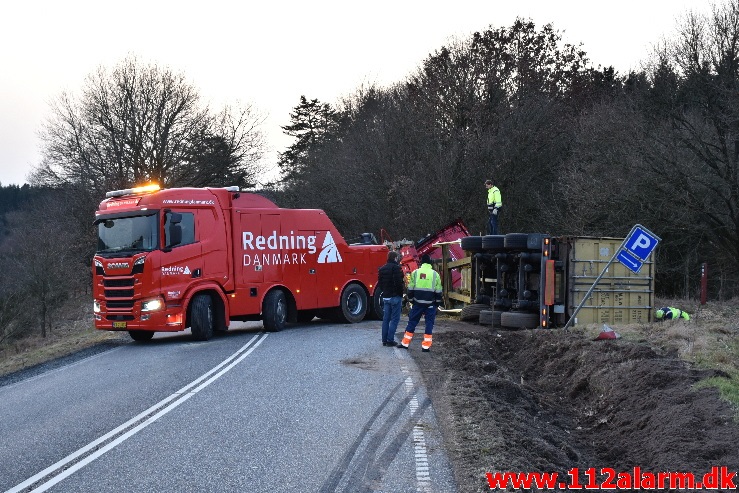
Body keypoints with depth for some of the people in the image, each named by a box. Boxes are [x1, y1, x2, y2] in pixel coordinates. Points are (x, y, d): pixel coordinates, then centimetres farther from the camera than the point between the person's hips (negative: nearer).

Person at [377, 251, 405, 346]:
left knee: (386, 319, 11)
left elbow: (380, 283, 14)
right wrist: (401, 293, -8)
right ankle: (390, 340, -7)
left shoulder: (381, 269, 11)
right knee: (395, 319, -3)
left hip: (386, 297, 7)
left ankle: (384, 340, 12)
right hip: (395, 296, -7)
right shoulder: (396, 268, -13)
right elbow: (399, 283, -18)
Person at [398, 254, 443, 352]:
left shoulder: (415, 273, 1)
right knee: (429, 324, 4)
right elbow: (438, 291, 3)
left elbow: (410, 289, 4)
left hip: (418, 303, 1)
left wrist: (411, 300, 14)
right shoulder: (435, 274, 0)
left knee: (412, 322, 9)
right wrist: (437, 303, 12)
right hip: (430, 304, -1)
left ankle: (405, 343, 11)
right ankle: (426, 346, 1)